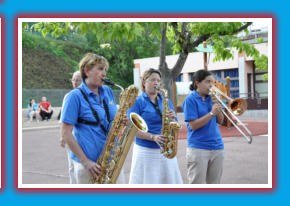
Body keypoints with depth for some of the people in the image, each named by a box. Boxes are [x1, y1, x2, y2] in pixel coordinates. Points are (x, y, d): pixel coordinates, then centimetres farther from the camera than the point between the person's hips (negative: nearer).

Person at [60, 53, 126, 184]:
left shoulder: (108, 92, 10)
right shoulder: (75, 96, -9)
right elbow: (66, 133, -13)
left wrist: (121, 121, -3)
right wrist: (85, 162, -18)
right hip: (89, 164, -5)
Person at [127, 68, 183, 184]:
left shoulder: (166, 101, 13)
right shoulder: (137, 102, 0)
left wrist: (172, 119, -10)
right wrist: (153, 137, -21)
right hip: (145, 150, -4)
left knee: (170, 180, 4)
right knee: (146, 182, -2)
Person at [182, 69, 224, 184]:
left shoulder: (211, 98, 10)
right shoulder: (190, 100, -7)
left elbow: (220, 121, 11)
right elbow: (193, 125, -14)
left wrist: (217, 105, -4)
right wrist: (211, 113, -18)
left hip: (217, 147, 6)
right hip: (198, 148, -6)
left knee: (214, 183, 14)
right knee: (197, 183, -1)